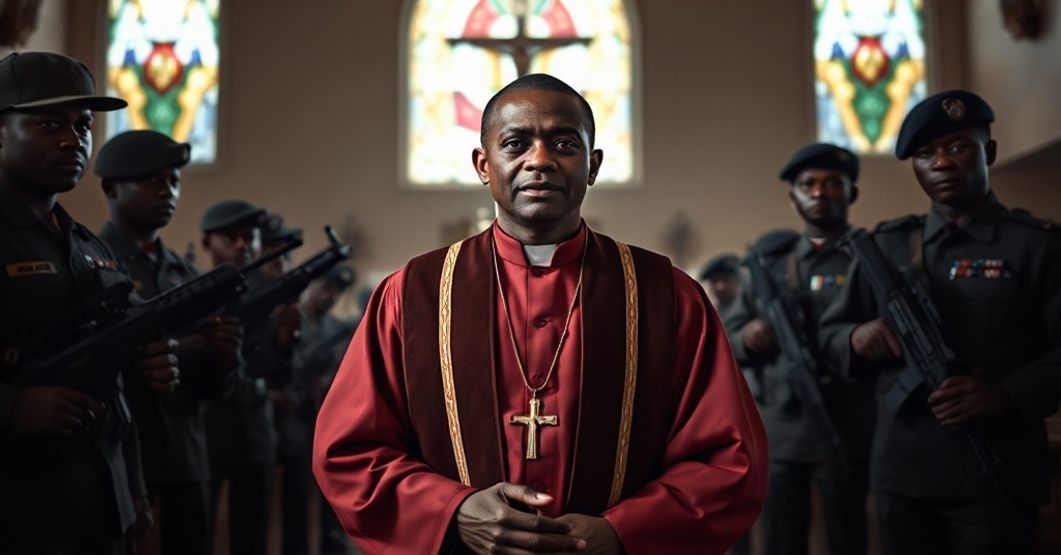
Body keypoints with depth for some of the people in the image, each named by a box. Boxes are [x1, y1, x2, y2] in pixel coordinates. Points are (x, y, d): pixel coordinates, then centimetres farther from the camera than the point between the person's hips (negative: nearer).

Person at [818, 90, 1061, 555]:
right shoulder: (886, 245, 10)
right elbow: (828, 333, 13)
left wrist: (1007, 396, -22)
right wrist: (857, 338, -9)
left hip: (994, 479, -3)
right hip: (900, 475, 4)